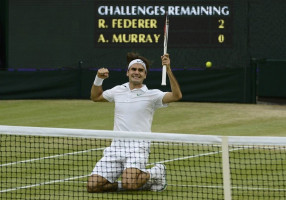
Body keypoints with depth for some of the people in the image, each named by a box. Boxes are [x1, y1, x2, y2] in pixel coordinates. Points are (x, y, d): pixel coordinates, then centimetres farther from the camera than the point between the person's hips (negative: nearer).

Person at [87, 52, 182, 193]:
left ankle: (155, 173, 2)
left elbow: (176, 96, -16)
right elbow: (95, 97, 32)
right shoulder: (118, 91, 15)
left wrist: (168, 70, -24)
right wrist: (99, 78, 14)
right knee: (93, 185, -11)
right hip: (116, 147, 5)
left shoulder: (151, 95, 0)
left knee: (129, 183, -31)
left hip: (138, 146, -5)